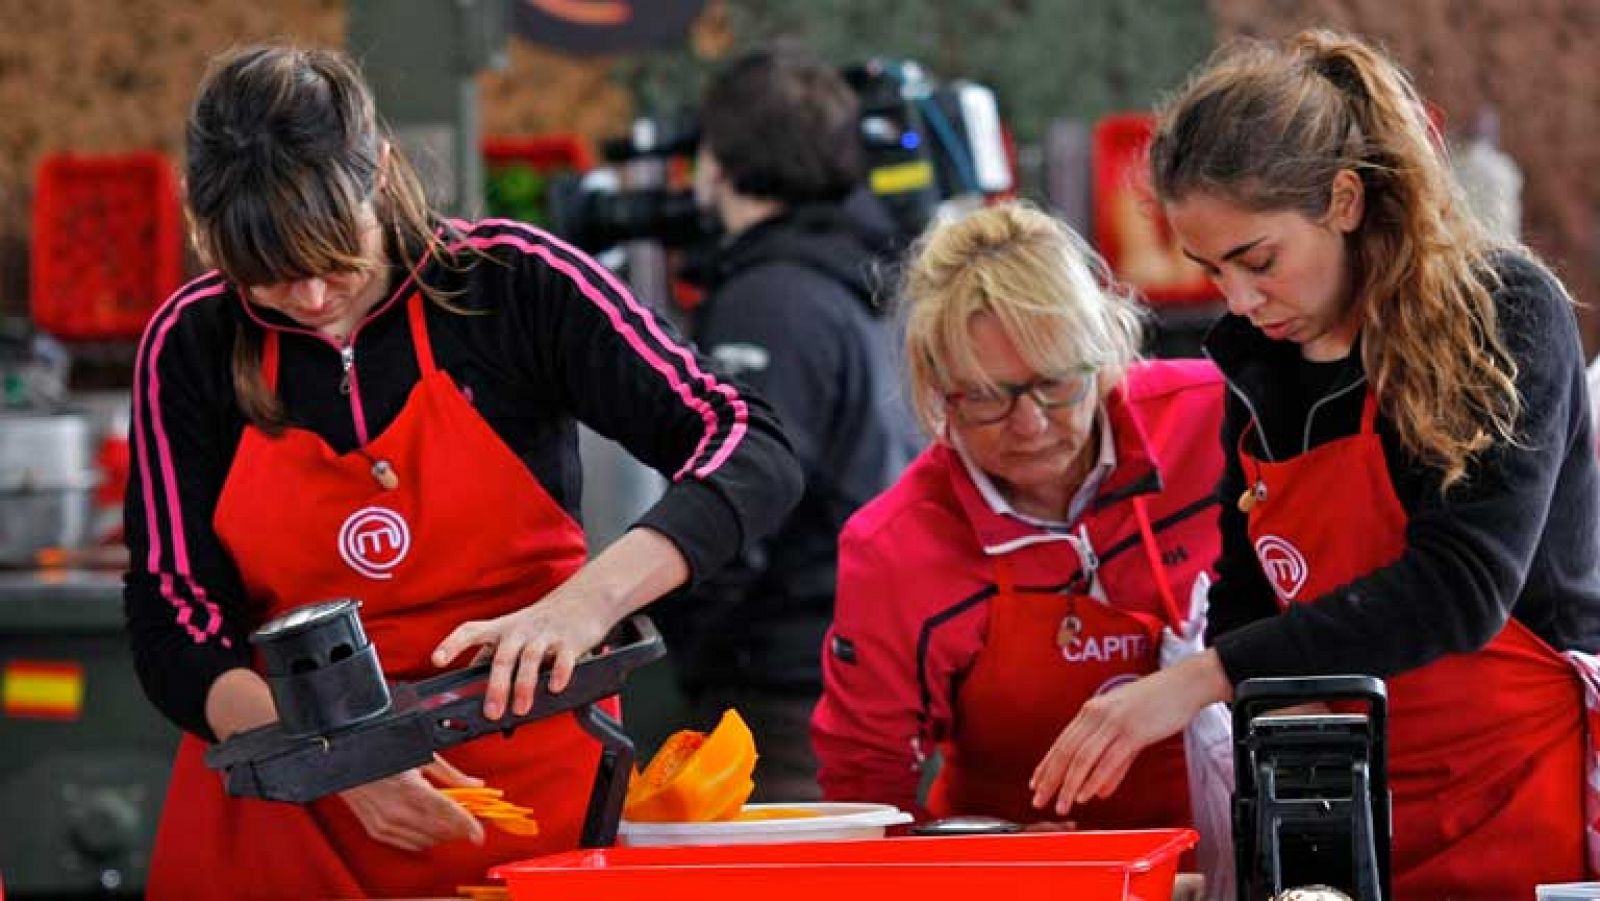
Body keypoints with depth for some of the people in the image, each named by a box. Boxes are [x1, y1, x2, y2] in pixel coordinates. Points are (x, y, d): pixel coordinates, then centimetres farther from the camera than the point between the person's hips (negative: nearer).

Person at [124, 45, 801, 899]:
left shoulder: (514, 281, -11)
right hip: (284, 813, 1)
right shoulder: (190, 345, -5)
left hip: (526, 789, -1)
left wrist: (588, 601, -32)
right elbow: (175, 632, -6)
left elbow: (754, 454, -16)